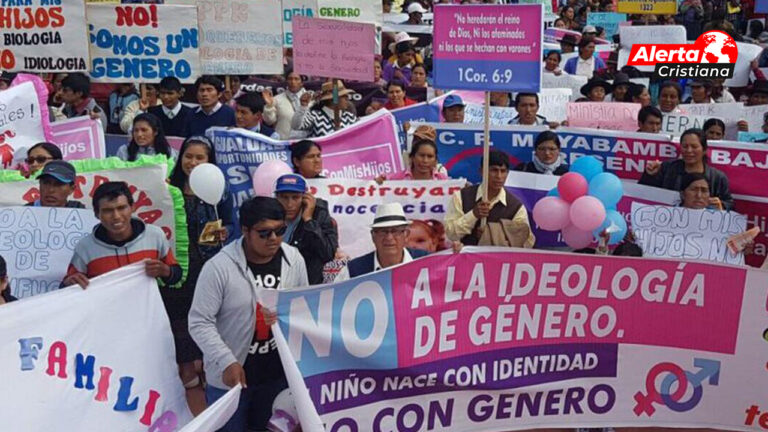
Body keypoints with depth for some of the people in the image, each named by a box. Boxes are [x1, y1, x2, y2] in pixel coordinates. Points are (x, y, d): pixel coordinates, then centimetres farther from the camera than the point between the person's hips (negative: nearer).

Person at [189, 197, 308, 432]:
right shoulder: (219, 267, -19)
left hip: (278, 371, 4)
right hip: (229, 374, -3)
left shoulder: (294, 259, -5)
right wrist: (227, 361, -23)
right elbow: (200, 323, -16)